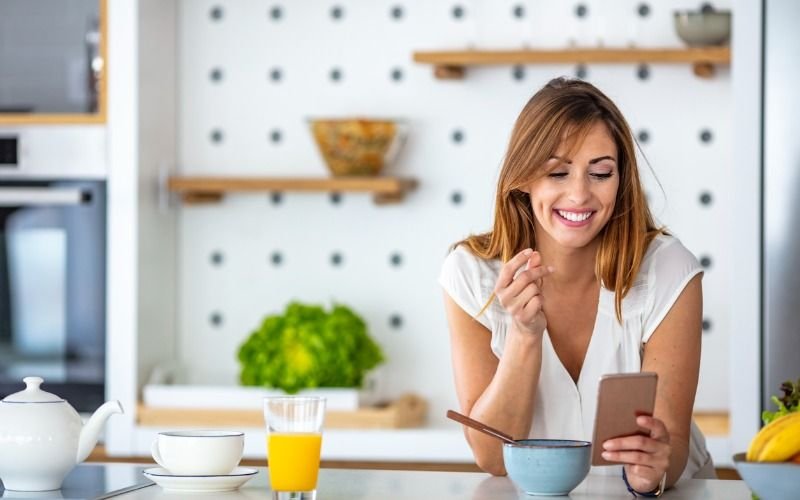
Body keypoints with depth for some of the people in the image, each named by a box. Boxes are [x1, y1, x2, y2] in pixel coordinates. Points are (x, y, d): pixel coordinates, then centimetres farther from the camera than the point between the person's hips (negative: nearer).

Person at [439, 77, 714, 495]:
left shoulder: (666, 272, -10)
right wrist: (525, 333, -23)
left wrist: (654, 467, -33)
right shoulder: (471, 274, -9)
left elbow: (673, 442, -12)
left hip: (665, 494, 1)